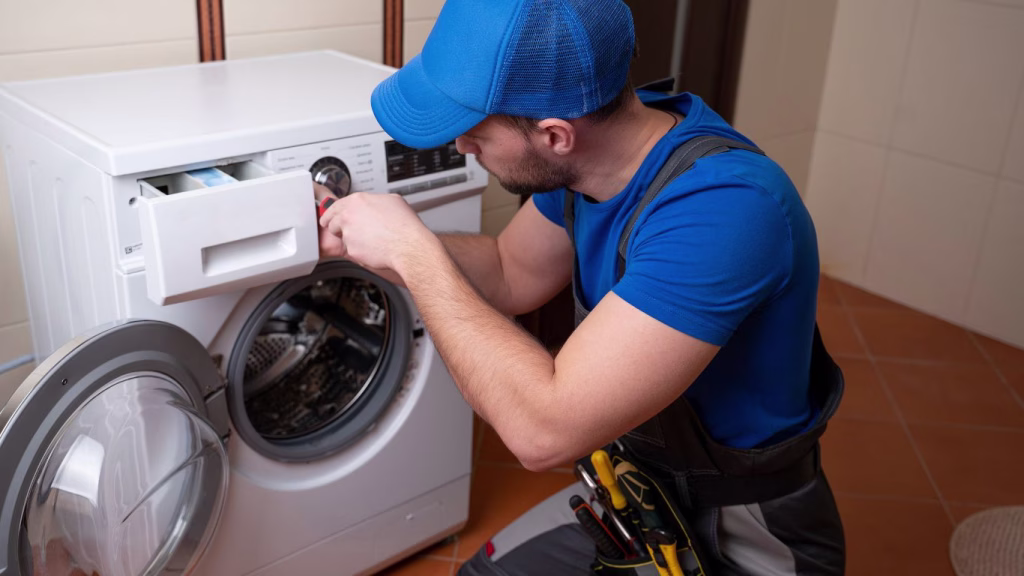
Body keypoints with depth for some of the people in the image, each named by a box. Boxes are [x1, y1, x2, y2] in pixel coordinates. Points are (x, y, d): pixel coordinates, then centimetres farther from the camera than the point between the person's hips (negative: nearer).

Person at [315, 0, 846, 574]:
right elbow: (511, 275, 6)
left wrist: (414, 250, -29)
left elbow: (544, 428, -38)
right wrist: (372, 241, -8)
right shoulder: (584, 150, -11)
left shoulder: (726, 207, -37)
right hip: (641, 485, 7)